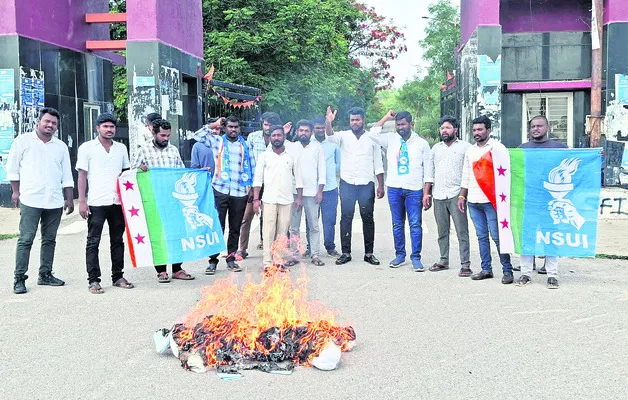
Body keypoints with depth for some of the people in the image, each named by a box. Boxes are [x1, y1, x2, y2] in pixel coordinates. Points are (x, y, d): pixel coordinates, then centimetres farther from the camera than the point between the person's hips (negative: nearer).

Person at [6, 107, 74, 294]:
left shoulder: (61, 146, 13)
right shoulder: (23, 141, 3)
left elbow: (67, 175, 14)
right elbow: (12, 168, 6)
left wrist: (69, 199, 10)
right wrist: (16, 191, 3)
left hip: (55, 202, 4)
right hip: (30, 200, -4)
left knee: (49, 239, 9)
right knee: (25, 240, -5)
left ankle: (45, 274, 19)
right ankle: (19, 278, 1)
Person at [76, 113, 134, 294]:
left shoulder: (121, 148, 15)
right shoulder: (87, 148, 4)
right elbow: (82, 175, 1)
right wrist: (82, 201, -6)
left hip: (117, 202, 4)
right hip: (96, 203, -4)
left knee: (117, 240, 9)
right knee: (93, 242, -1)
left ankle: (118, 277, 18)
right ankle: (93, 280, 3)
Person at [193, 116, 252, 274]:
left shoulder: (245, 145, 13)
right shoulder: (217, 141, 9)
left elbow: (252, 166, 13)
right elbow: (198, 136, -3)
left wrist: (251, 187, 7)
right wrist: (214, 125, 1)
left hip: (240, 193, 2)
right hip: (220, 191, -2)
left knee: (235, 228, 9)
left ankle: (231, 259, 19)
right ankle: (213, 260, 3)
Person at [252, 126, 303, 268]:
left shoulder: (292, 156, 9)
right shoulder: (264, 156, 6)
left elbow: (298, 178, 11)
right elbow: (258, 178, 3)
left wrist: (299, 197, 5)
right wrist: (256, 199, -3)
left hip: (287, 200, 1)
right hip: (269, 200, -1)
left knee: (282, 232, 3)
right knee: (269, 231, -5)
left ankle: (278, 260, 10)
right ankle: (268, 262, -3)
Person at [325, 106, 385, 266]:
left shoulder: (372, 138, 7)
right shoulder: (344, 136, 5)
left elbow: (378, 164, 8)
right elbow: (331, 137, -17)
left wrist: (381, 186, 2)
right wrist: (328, 122, -37)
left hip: (367, 185, 0)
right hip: (347, 184, 0)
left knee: (368, 218, 4)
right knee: (346, 218, 2)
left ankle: (369, 253, 12)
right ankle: (346, 253, 8)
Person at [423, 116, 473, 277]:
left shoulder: (465, 147, 3)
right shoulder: (436, 148, 17)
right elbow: (429, 171, 18)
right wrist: (426, 193, 11)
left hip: (456, 195, -4)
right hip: (438, 196, 5)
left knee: (462, 231, -6)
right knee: (442, 231, 11)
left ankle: (465, 264, -4)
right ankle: (443, 261, 20)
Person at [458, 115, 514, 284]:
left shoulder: (497, 148, -1)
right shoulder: (470, 150, 17)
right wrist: (462, 196, 15)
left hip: (491, 200, -6)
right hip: (473, 201, 6)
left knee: (497, 236, -6)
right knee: (482, 237, 9)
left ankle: (507, 271, 2)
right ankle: (486, 269, 15)